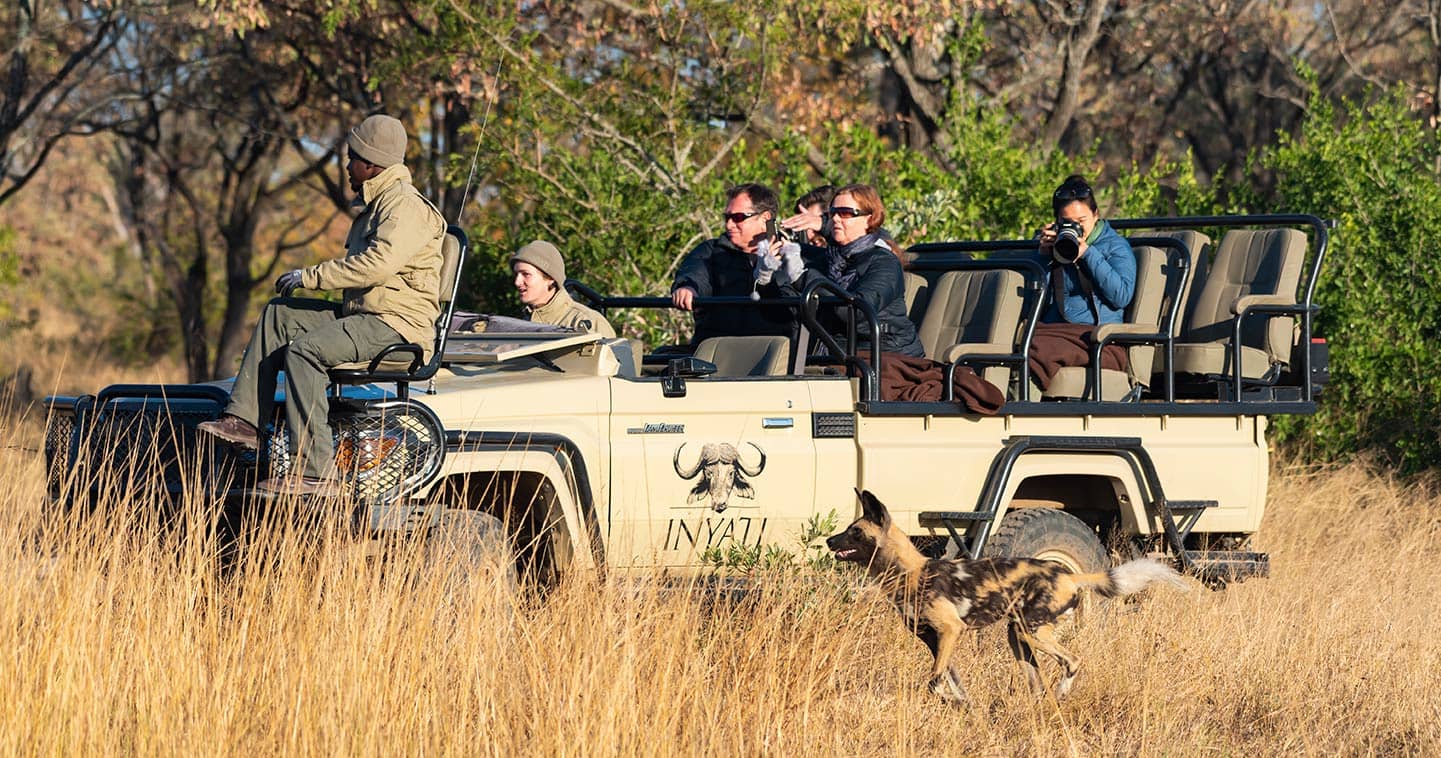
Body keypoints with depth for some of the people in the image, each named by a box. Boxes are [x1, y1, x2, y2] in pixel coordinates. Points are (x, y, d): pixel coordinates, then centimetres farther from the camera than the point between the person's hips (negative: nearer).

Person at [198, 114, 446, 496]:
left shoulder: (404, 205, -14)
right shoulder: (375, 202, 21)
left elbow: (379, 263, -28)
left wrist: (311, 276, -21)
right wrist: (312, 278, 14)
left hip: (399, 323, -11)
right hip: (363, 314, 11)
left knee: (304, 350, -27)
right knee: (278, 313, 10)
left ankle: (316, 472, -33)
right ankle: (245, 419, 2)